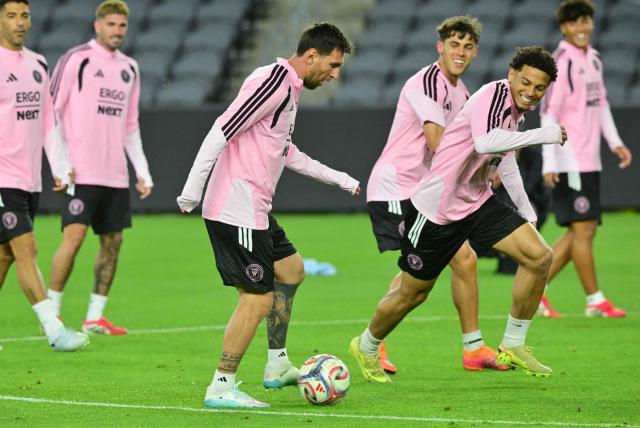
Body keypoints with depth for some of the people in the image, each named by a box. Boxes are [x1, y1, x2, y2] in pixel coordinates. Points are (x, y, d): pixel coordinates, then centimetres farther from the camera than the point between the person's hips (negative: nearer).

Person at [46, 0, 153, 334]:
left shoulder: (129, 68, 16)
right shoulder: (76, 59, -3)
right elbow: (50, 110, -4)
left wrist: (142, 171, 14)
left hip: (115, 174, 6)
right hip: (82, 171, -6)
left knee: (112, 242, 4)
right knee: (74, 236, -13)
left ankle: (94, 317, 11)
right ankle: (51, 313, -4)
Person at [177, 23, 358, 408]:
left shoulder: (291, 88, 16)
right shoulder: (275, 79, -15)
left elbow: (285, 152, 29)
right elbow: (222, 130, -21)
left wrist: (338, 178, 33)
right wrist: (193, 187, -24)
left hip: (255, 209, 11)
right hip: (237, 210, -11)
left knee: (291, 271, 23)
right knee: (258, 299, -9)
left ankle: (278, 365, 32)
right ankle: (221, 388, -2)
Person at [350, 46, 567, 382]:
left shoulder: (516, 109, 5)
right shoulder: (494, 94, -22)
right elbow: (485, 142, -43)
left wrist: (527, 211, 26)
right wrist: (543, 135, -37)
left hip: (477, 203, 8)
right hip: (437, 209, -8)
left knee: (539, 257, -7)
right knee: (412, 294, 7)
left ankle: (513, 346, 7)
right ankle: (366, 347, 35)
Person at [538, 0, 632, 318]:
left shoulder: (593, 58, 14)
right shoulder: (561, 62, -13)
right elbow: (548, 113, -16)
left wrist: (615, 142, 15)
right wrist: (549, 163, -20)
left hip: (589, 160, 9)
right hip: (569, 160, -9)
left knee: (582, 232, 9)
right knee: (583, 229, -5)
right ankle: (595, 301, 1)